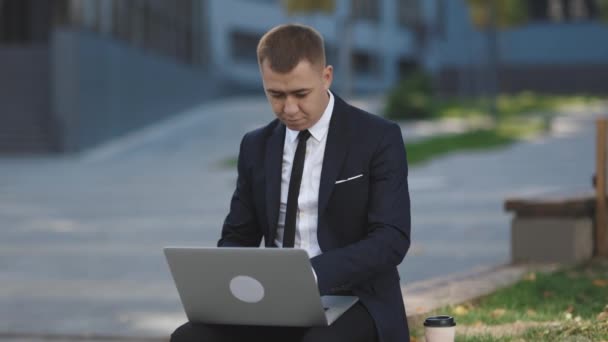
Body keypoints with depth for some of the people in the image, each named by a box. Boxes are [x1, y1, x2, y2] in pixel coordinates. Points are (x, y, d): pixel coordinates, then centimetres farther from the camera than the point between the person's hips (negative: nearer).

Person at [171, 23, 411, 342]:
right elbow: (237, 238, 15)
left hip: (354, 304, -4)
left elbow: (390, 239, -13)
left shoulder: (378, 138, -5)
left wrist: (312, 274, -29)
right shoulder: (257, 147, 11)